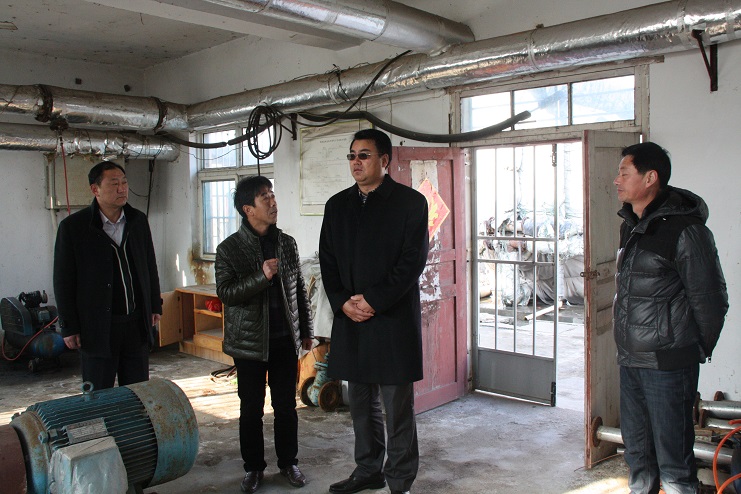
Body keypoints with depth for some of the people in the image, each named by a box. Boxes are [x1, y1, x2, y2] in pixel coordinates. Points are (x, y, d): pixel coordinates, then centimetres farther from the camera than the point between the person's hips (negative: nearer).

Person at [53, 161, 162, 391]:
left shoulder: (138, 220, 6)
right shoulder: (72, 226, -7)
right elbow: (63, 281, -5)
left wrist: (155, 305, 13)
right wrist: (69, 327, -6)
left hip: (137, 323, 4)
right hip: (96, 327, -4)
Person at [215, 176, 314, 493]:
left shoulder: (287, 243, 6)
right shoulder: (230, 248, -5)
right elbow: (225, 292, -13)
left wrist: (306, 330, 13)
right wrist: (261, 276, -26)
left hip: (285, 339, 3)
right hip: (250, 341, -3)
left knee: (286, 405, 11)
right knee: (251, 408, 8)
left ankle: (288, 462, 27)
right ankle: (253, 467, 24)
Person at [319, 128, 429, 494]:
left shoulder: (410, 202, -3)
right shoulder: (337, 205, 12)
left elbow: (413, 261, -9)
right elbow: (327, 261, 10)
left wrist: (373, 301, -13)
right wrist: (343, 302, -5)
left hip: (393, 318, -5)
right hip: (350, 318, 5)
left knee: (398, 405, 3)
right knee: (361, 402, 15)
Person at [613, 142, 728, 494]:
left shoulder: (685, 230, -15)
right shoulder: (631, 225, 11)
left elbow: (711, 300, -10)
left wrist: (697, 352, 1)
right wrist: (629, 345, 17)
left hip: (667, 364, -8)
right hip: (630, 359, 8)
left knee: (673, 460, 1)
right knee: (637, 450, 19)